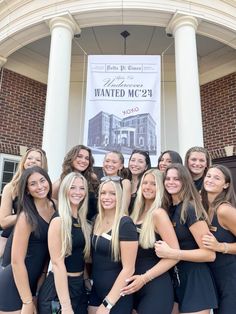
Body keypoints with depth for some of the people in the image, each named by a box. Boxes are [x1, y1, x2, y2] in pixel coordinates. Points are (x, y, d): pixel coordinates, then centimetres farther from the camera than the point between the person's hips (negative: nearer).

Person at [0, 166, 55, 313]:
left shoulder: (55, 206, -4)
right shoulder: (27, 216, -22)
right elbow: (17, 261, -20)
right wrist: (27, 302, -15)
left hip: (34, 280, 6)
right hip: (14, 284, -6)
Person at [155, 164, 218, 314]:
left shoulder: (190, 209, -19)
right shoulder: (168, 208, 4)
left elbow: (210, 254, -21)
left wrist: (171, 253, -25)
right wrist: (164, 249, -1)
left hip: (194, 280, -7)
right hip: (175, 278, 7)